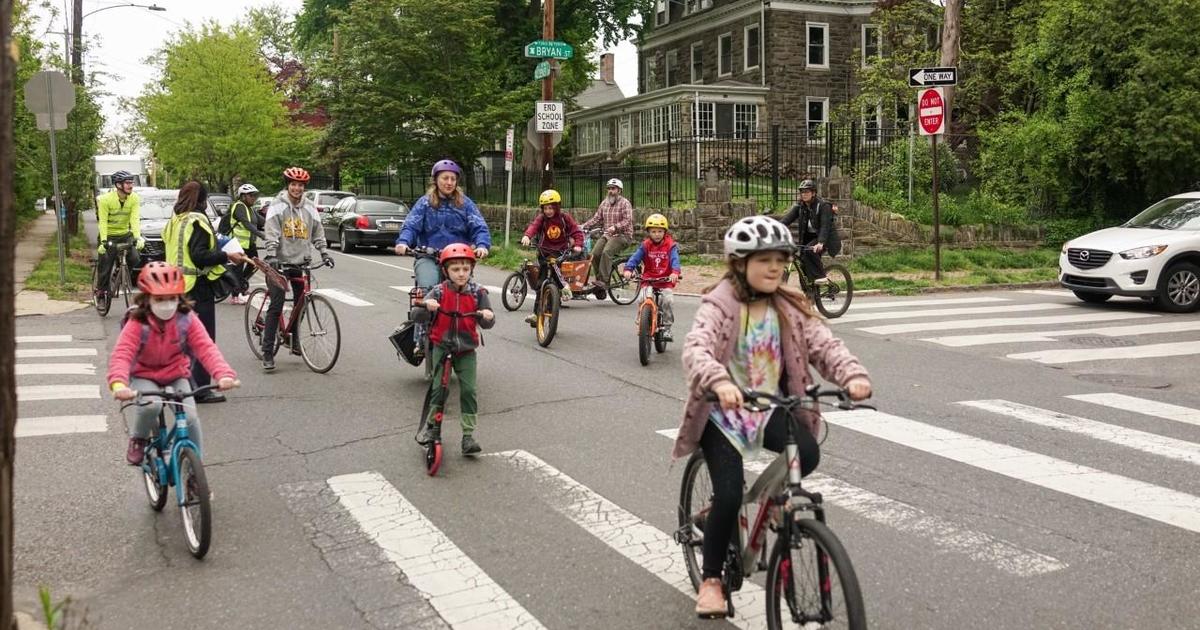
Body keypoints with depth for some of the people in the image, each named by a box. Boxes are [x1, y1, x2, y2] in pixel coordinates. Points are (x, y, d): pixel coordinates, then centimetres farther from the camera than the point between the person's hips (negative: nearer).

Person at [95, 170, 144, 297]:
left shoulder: (134, 198, -10)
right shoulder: (106, 199, -18)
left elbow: (135, 219, -18)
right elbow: (102, 222, -21)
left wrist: (137, 237, -33)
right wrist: (103, 241, -33)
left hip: (125, 234, 3)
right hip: (109, 236, -3)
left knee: (133, 259, -18)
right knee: (106, 267, -1)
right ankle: (101, 290, 20)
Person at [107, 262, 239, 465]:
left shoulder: (187, 320, -16)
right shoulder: (137, 324, -21)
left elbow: (206, 348, -24)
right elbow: (121, 354, -31)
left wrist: (224, 374, -42)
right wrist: (118, 384, -51)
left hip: (176, 376, 2)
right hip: (144, 377, -2)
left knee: (190, 417, -19)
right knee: (151, 406, -33)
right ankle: (138, 439, 0)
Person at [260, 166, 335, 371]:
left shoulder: (309, 207, 10)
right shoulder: (278, 206, -3)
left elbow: (317, 233, 16)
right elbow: (271, 233, -12)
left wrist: (324, 253, 5)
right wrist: (271, 255, -23)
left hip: (301, 262, 5)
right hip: (280, 262, -5)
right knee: (276, 306, -9)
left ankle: (295, 341, 26)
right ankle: (267, 352, -7)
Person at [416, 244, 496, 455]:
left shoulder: (477, 293, -4)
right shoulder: (439, 292, -5)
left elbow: (486, 324, -5)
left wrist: (488, 317, -29)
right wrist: (427, 305, -32)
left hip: (466, 350, 1)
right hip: (441, 346, 0)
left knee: (468, 390, -4)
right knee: (439, 387, -6)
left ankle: (469, 435, 4)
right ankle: (431, 426, 15)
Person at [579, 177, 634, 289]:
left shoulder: (625, 203, -5)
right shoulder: (604, 203, 15)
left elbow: (627, 220, -17)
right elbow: (596, 218, 12)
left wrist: (615, 227, -34)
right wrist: (583, 226, -3)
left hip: (622, 235, -6)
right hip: (607, 235, 6)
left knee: (606, 252, -31)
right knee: (594, 254, -18)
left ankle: (604, 281, -31)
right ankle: (599, 280, -5)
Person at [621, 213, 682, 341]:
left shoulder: (670, 246, -2)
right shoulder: (645, 246, 2)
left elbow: (675, 259, -15)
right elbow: (635, 257, -8)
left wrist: (675, 272, -35)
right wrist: (628, 269, -26)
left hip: (666, 280, -1)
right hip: (648, 279, 1)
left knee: (668, 300, -21)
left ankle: (667, 328, -3)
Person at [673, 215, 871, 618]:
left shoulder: (788, 306, 0)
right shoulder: (720, 304, -14)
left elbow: (822, 343, -11)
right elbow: (696, 348, -31)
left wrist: (854, 374, -31)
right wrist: (719, 382, -52)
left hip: (770, 407, 4)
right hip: (724, 411, -4)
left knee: (807, 454, -25)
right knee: (729, 495, -15)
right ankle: (711, 580, 9)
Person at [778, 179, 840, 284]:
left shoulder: (823, 206, -17)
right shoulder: (799, 206, 0)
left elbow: (825, 225, -28)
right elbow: (787, 219, -12)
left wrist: (820, 243, -44)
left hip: (825, 238, -6)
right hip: (809, 237, 6)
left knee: (810, 250, -32)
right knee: (804, 263, -6)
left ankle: (821, 277, -20)